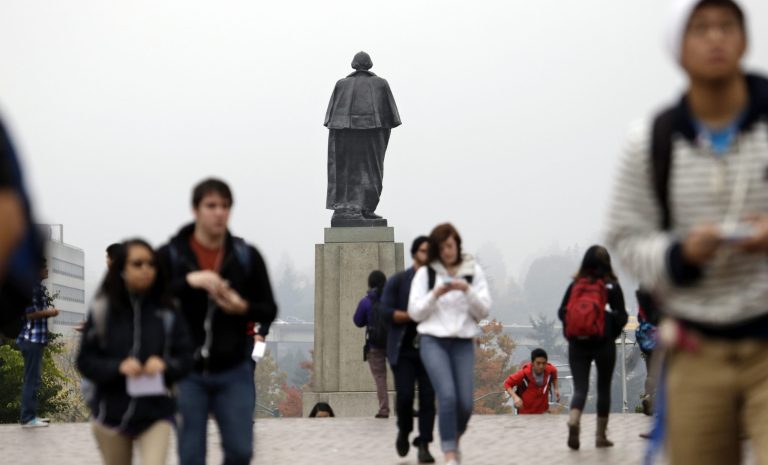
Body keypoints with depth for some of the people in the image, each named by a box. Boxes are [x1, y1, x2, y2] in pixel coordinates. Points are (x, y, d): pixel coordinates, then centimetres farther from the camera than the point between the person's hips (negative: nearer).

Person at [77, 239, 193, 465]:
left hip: (156, 413, -1)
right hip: (112, 412, 1)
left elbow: (185, 359, -1)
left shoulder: (167, 312, -5)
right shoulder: (102, 310, -6)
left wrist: (165, 365, -22)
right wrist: (118, 367, -22)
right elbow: (85, 360, -4)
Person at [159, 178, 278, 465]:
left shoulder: (247, 256, 4)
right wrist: (189, 280, -26)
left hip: (233, 372, 2)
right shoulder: (171, 255, -2)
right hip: (187, 373, -2)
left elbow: (269, 311, 6)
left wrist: (243, 308, -15)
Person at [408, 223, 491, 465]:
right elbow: (415, 312, 2)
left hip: (463, 342, 2)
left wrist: (467, 290, -13)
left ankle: (454, 439, 27)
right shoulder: (425, 273, 4)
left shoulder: (474, 271, 7)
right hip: (433, 341, -2)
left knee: (465, 402, -4)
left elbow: (483, 311, 3)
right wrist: (436, 294, -13)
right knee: (447, 396, -18)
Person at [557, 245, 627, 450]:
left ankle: (573, 422, -28)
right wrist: (613, 331, 11)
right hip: (604, 344, -1)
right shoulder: (612, 287, -5)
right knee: (604, 388, 12)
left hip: (577, 344, 2)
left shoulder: (574, 285, 2)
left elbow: (561, 312, 3)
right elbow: (621, 317, -7)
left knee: (580, 388, 1)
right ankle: (601, 436, 16)